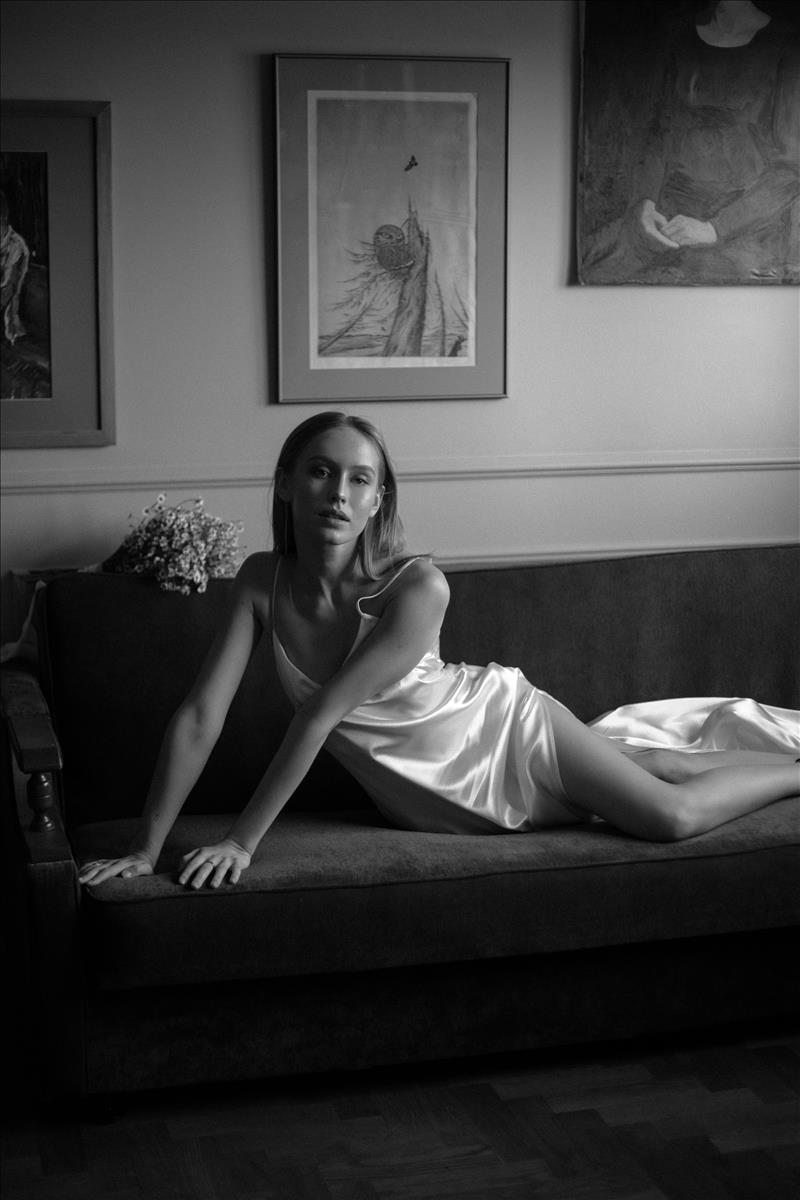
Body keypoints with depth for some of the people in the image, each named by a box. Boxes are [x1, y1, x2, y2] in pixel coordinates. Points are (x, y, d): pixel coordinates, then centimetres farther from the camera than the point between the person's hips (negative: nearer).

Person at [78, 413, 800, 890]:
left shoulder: (418, 588, -34)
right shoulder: (264, 582, -21)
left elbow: (320, 715, -34)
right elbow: (201, 714, -23)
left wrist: (243, 841, -32)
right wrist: (147, 849, -27)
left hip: (503, 727, -4)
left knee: (672, 813, -2)